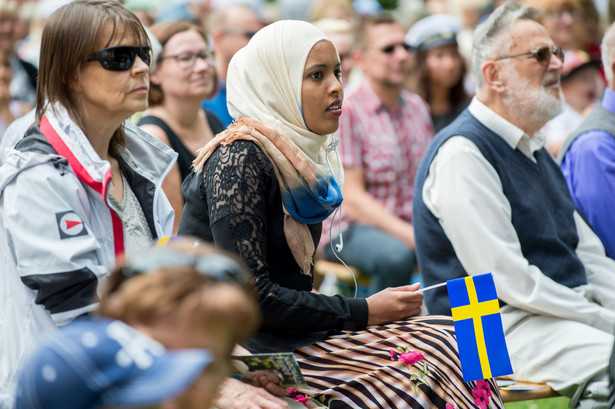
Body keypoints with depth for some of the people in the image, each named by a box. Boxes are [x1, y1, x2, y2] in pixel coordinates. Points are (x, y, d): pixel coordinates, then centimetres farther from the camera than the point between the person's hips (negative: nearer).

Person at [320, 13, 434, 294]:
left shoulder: (418, 108, 14)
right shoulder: (345, 112, -8)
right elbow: (351, 197, -12)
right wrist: (409, 235, -23)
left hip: (410, 225, 6)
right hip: (351, 229, -6)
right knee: (396, 255, -37)